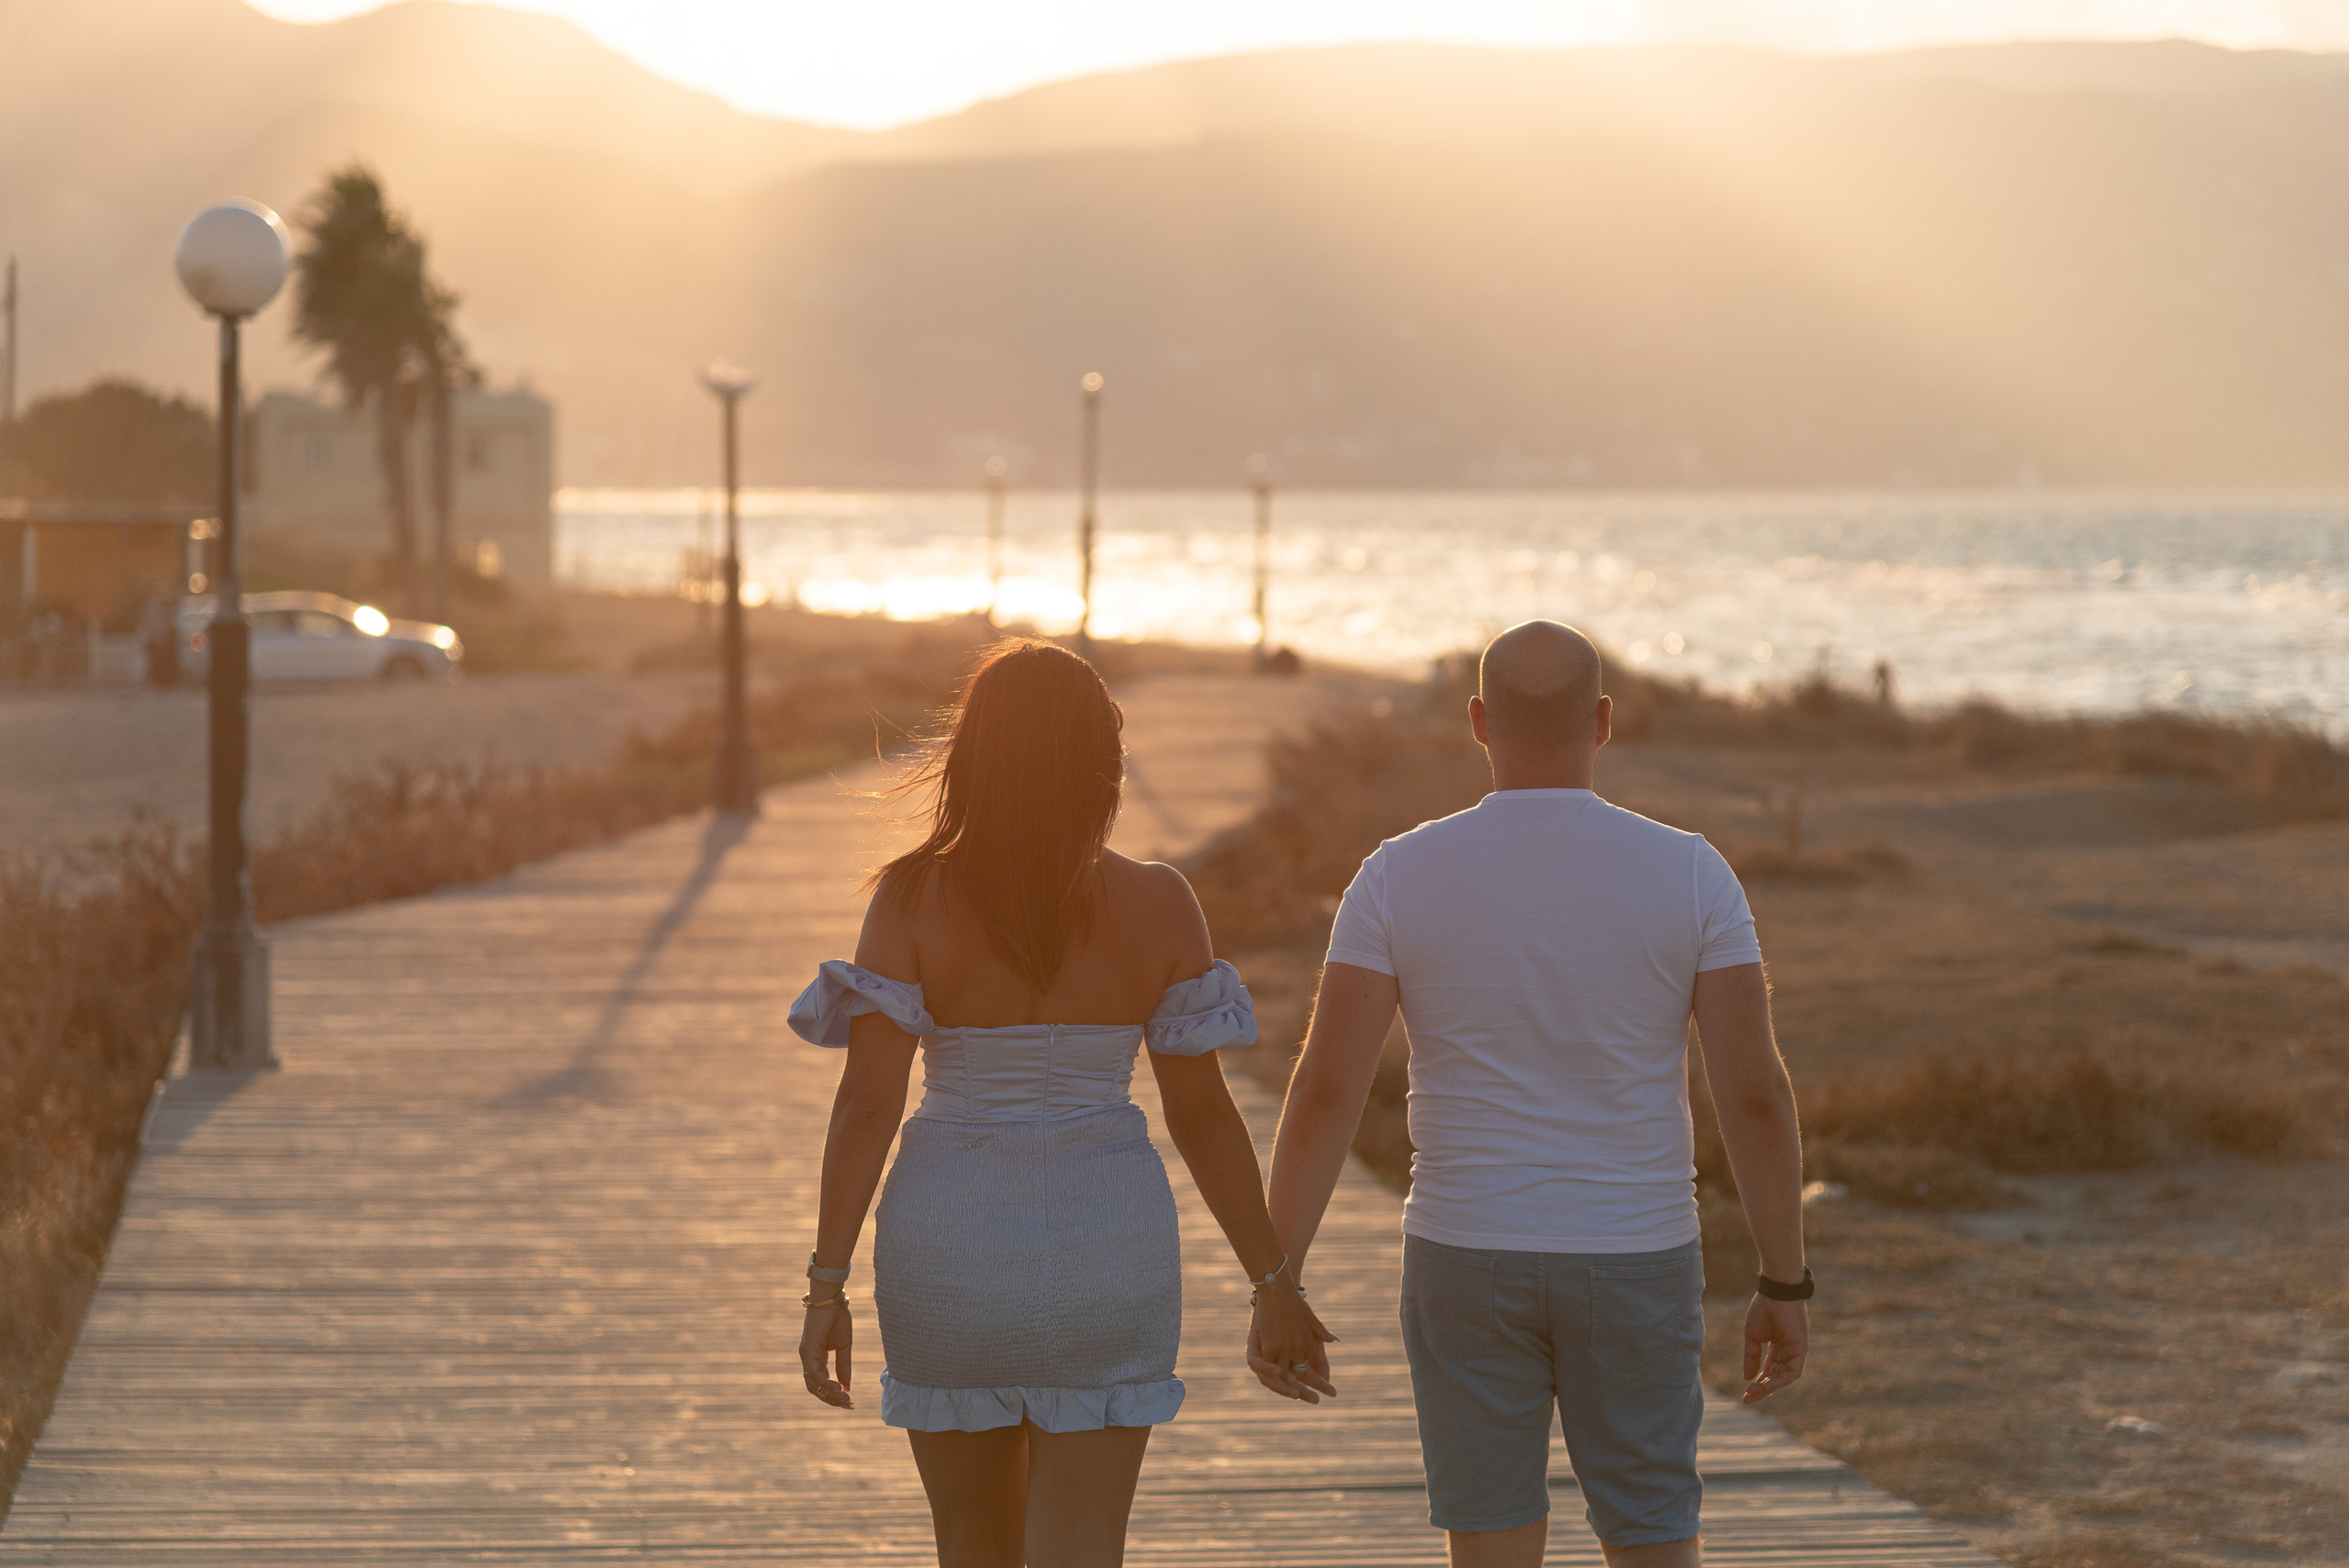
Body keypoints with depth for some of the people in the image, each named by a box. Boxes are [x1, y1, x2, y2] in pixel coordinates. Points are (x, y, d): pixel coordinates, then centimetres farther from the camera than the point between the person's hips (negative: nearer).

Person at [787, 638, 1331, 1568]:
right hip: (1106, 1262, 0)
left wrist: (827, 1286, -7)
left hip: (950, 1256, 0)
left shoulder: (913, 899, -9)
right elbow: (1202, 1113, -3)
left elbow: (866, 1105, -13)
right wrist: (1274, 1282, 6)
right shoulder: (1158, 907, -6)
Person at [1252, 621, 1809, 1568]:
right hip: (1633, 1267, 0)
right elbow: (1755, 1094, -10)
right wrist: (1785, 1287, -1)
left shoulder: (1401, 878, -7)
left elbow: (1325, 1090, -11)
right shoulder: (1689, 876, -8)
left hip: (1469, 1263, 0)